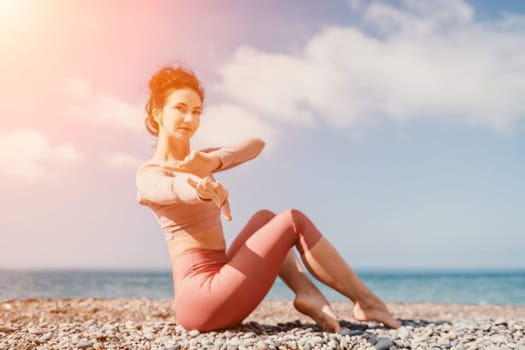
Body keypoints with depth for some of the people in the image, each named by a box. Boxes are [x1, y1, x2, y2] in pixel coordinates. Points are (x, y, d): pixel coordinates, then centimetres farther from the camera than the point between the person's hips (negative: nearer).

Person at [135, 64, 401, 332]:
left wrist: (213, 162, -21)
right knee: (295, 220, -6)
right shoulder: (149, 175, -5)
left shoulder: (193, 161, 17)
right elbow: (176, 189, -33)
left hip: (211, 287, 8)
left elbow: (256, 144, -1)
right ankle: (366, 302, 4)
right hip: (201, 297, -8)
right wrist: (204, 189, -55)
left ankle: (306, 292, -4)